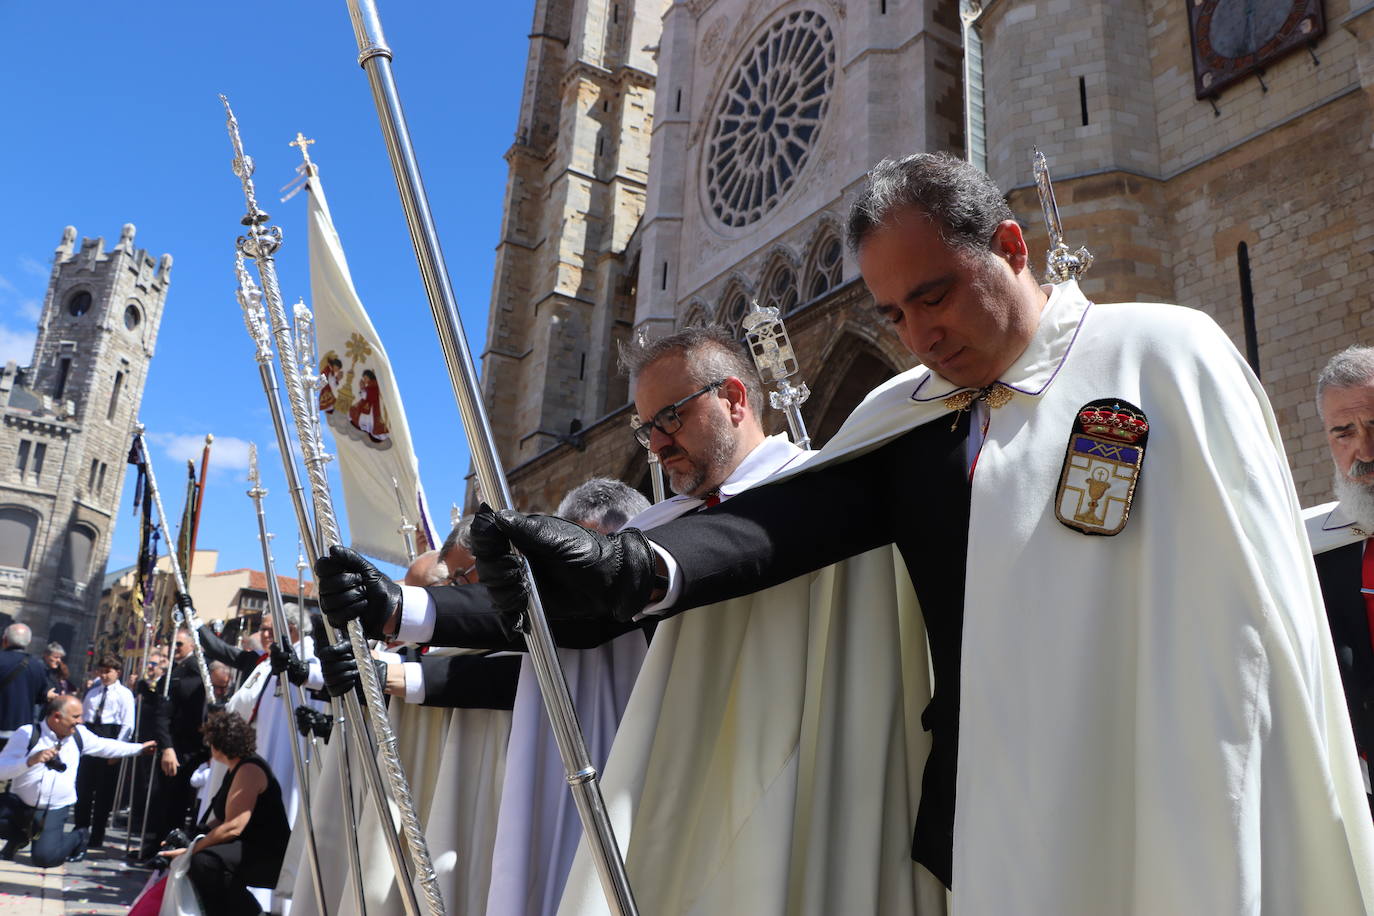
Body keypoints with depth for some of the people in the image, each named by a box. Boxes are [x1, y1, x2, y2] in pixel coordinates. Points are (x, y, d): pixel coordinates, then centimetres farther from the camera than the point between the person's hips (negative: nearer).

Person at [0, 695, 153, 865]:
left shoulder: (79, 734, 1)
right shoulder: (27, 733, -12)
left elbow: (105, 746, 17)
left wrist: (140, 748, 21)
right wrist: (30, 760, -32)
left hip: (55, 811, 1)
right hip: (18, 805, 0)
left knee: (45, 857, -19)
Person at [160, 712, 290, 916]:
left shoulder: (249, 769, -17)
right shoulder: (237, 769, 16)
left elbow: (233, 827, -24)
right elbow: (221, 819, 15)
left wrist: (191, 850, -18)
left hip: (271, 857, -11)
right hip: (250, 849, 11)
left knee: (204, 861, -30)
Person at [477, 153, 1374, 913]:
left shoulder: (1161, 354, -4)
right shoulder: (904, 415, 7)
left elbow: (1255, 629, -6)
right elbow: (795, 517, -11)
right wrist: (630, 566, -29)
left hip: (1155, 841, -3)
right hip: (976, 839, 4)